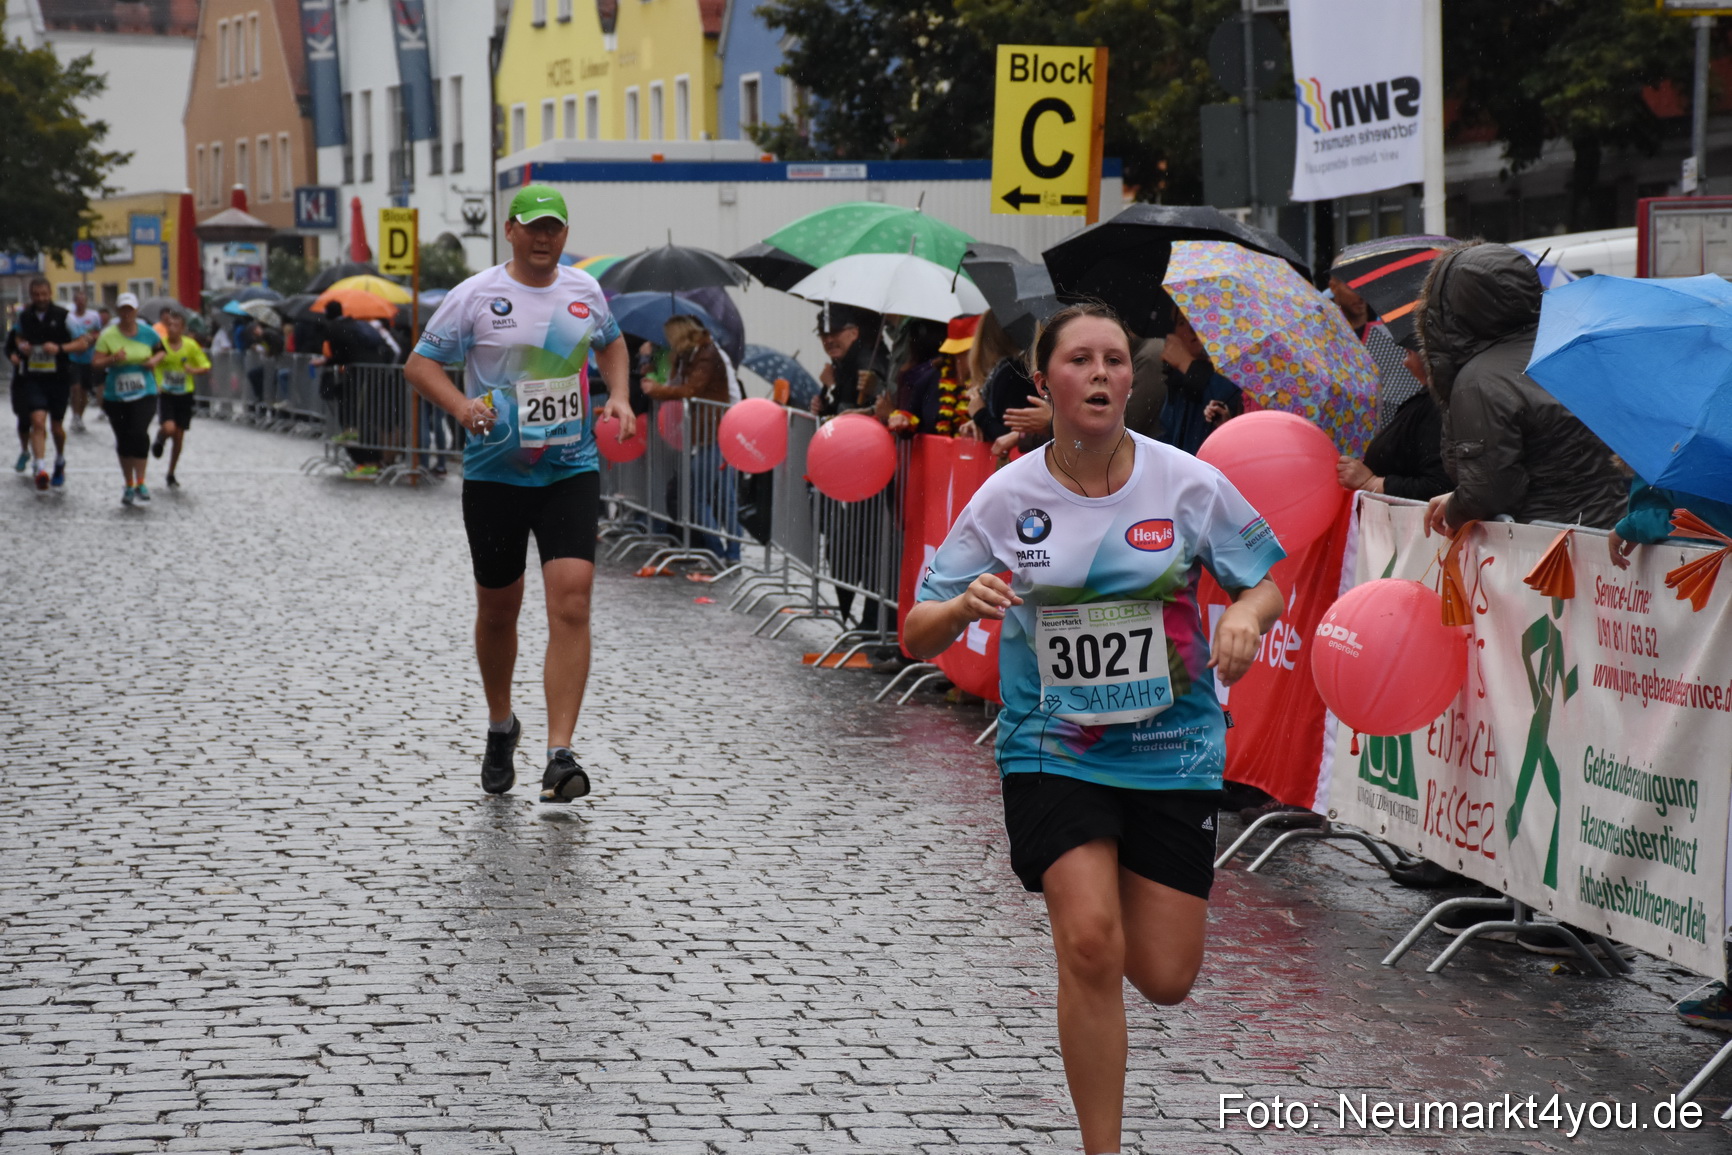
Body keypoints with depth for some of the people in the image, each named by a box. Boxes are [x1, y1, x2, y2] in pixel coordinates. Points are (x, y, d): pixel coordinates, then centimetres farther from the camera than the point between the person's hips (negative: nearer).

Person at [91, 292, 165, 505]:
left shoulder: (147, 333, 2)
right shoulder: (108, 335, -3)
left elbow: (162, 350, 19)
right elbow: (96, 362, -4)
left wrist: (155, 360, -2)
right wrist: (113, 359, -23)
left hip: (144, 394, -1)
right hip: (115, 397, 1)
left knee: (139, 434, -19)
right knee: (123, 441, 8)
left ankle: (140, 483, -8)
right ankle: (128, 486, 23)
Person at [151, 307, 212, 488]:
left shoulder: (191, 345, -6)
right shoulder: (160, 343, -8)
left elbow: (206, 367, 1)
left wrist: (194, 370, -18)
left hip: (184, 395, 2)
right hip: (165, 394, -2)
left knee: (179, 436, 6)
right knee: (168, 428, -24)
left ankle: (171, 474, 23)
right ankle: (160, 440, 15)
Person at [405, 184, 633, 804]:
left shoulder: (585, 290, 7)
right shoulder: (475, 295, -4)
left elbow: (611, 343, 27)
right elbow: (419, 363, -2)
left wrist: (618, 397, 9)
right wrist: (461, 406, -21)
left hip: (571, 471, 1)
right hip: (495, 473, -1)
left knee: (571, 605, -15)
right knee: (498, 609, 11)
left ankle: (559, 755, -17)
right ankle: (500, 725, 37)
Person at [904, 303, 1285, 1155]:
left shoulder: (1187, 483, -5)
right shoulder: (1007, 497, -5)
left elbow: (1265, 580, 6)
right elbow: (917, 638, -2)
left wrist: (1246, 615, -18)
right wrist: (964, 606, -25)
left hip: (1173, 749, 1)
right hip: (1052, 749, -1)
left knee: (1165, 980, 2)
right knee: (1090, 946, -18)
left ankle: (1128, 885, 39)